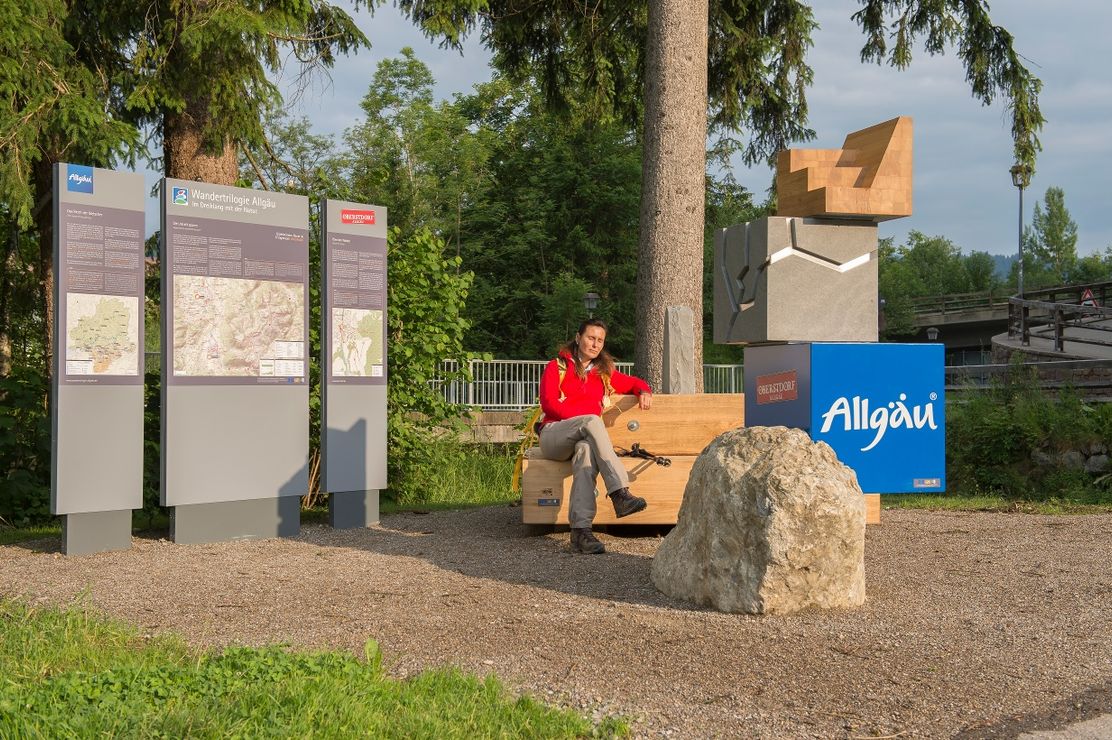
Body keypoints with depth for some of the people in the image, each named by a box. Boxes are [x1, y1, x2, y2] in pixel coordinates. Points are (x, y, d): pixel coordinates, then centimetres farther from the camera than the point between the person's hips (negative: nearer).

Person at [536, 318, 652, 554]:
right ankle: (620, 494, -49)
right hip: (554, 434, -2)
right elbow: (549, 403, -1)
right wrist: (583, 419, -14)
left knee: (587, 449, -38)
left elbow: (635, 382, 34)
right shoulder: (556, 367, 12)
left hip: (585, 437, 2)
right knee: (591, 420, -35)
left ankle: (580, 531, -53)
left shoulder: (604, 374, 24)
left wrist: (644, 391, 8)